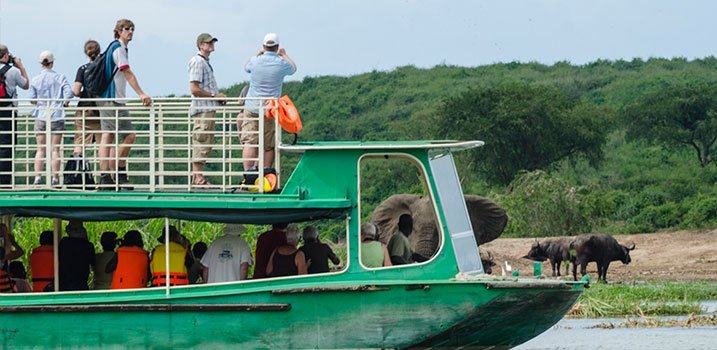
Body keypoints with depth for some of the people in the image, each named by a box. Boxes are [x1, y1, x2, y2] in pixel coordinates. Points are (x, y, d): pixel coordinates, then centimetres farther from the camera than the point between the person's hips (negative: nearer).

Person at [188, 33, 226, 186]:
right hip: (202, 109, -10)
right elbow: (194, 89, -19)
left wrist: (218, 96, 13)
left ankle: (197, 176, 14)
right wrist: (214, 95, -14)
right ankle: (198, 177, -9)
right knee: (201, 142, -10)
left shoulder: (206, 62, 20)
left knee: (207, 143, 11)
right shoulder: (198, 62, -11)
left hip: (209, 109, 10)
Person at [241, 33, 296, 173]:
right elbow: (293, 68, 21)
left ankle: (248, 173, -17)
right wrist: (284, 55, 37)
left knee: (249, 143, -5)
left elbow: (246, 68, 23)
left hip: (252, 107, 0)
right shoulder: (282, 63, -4)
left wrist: (258, 53, 36)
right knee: (269, 146, 7)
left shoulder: (255, 61, -3)